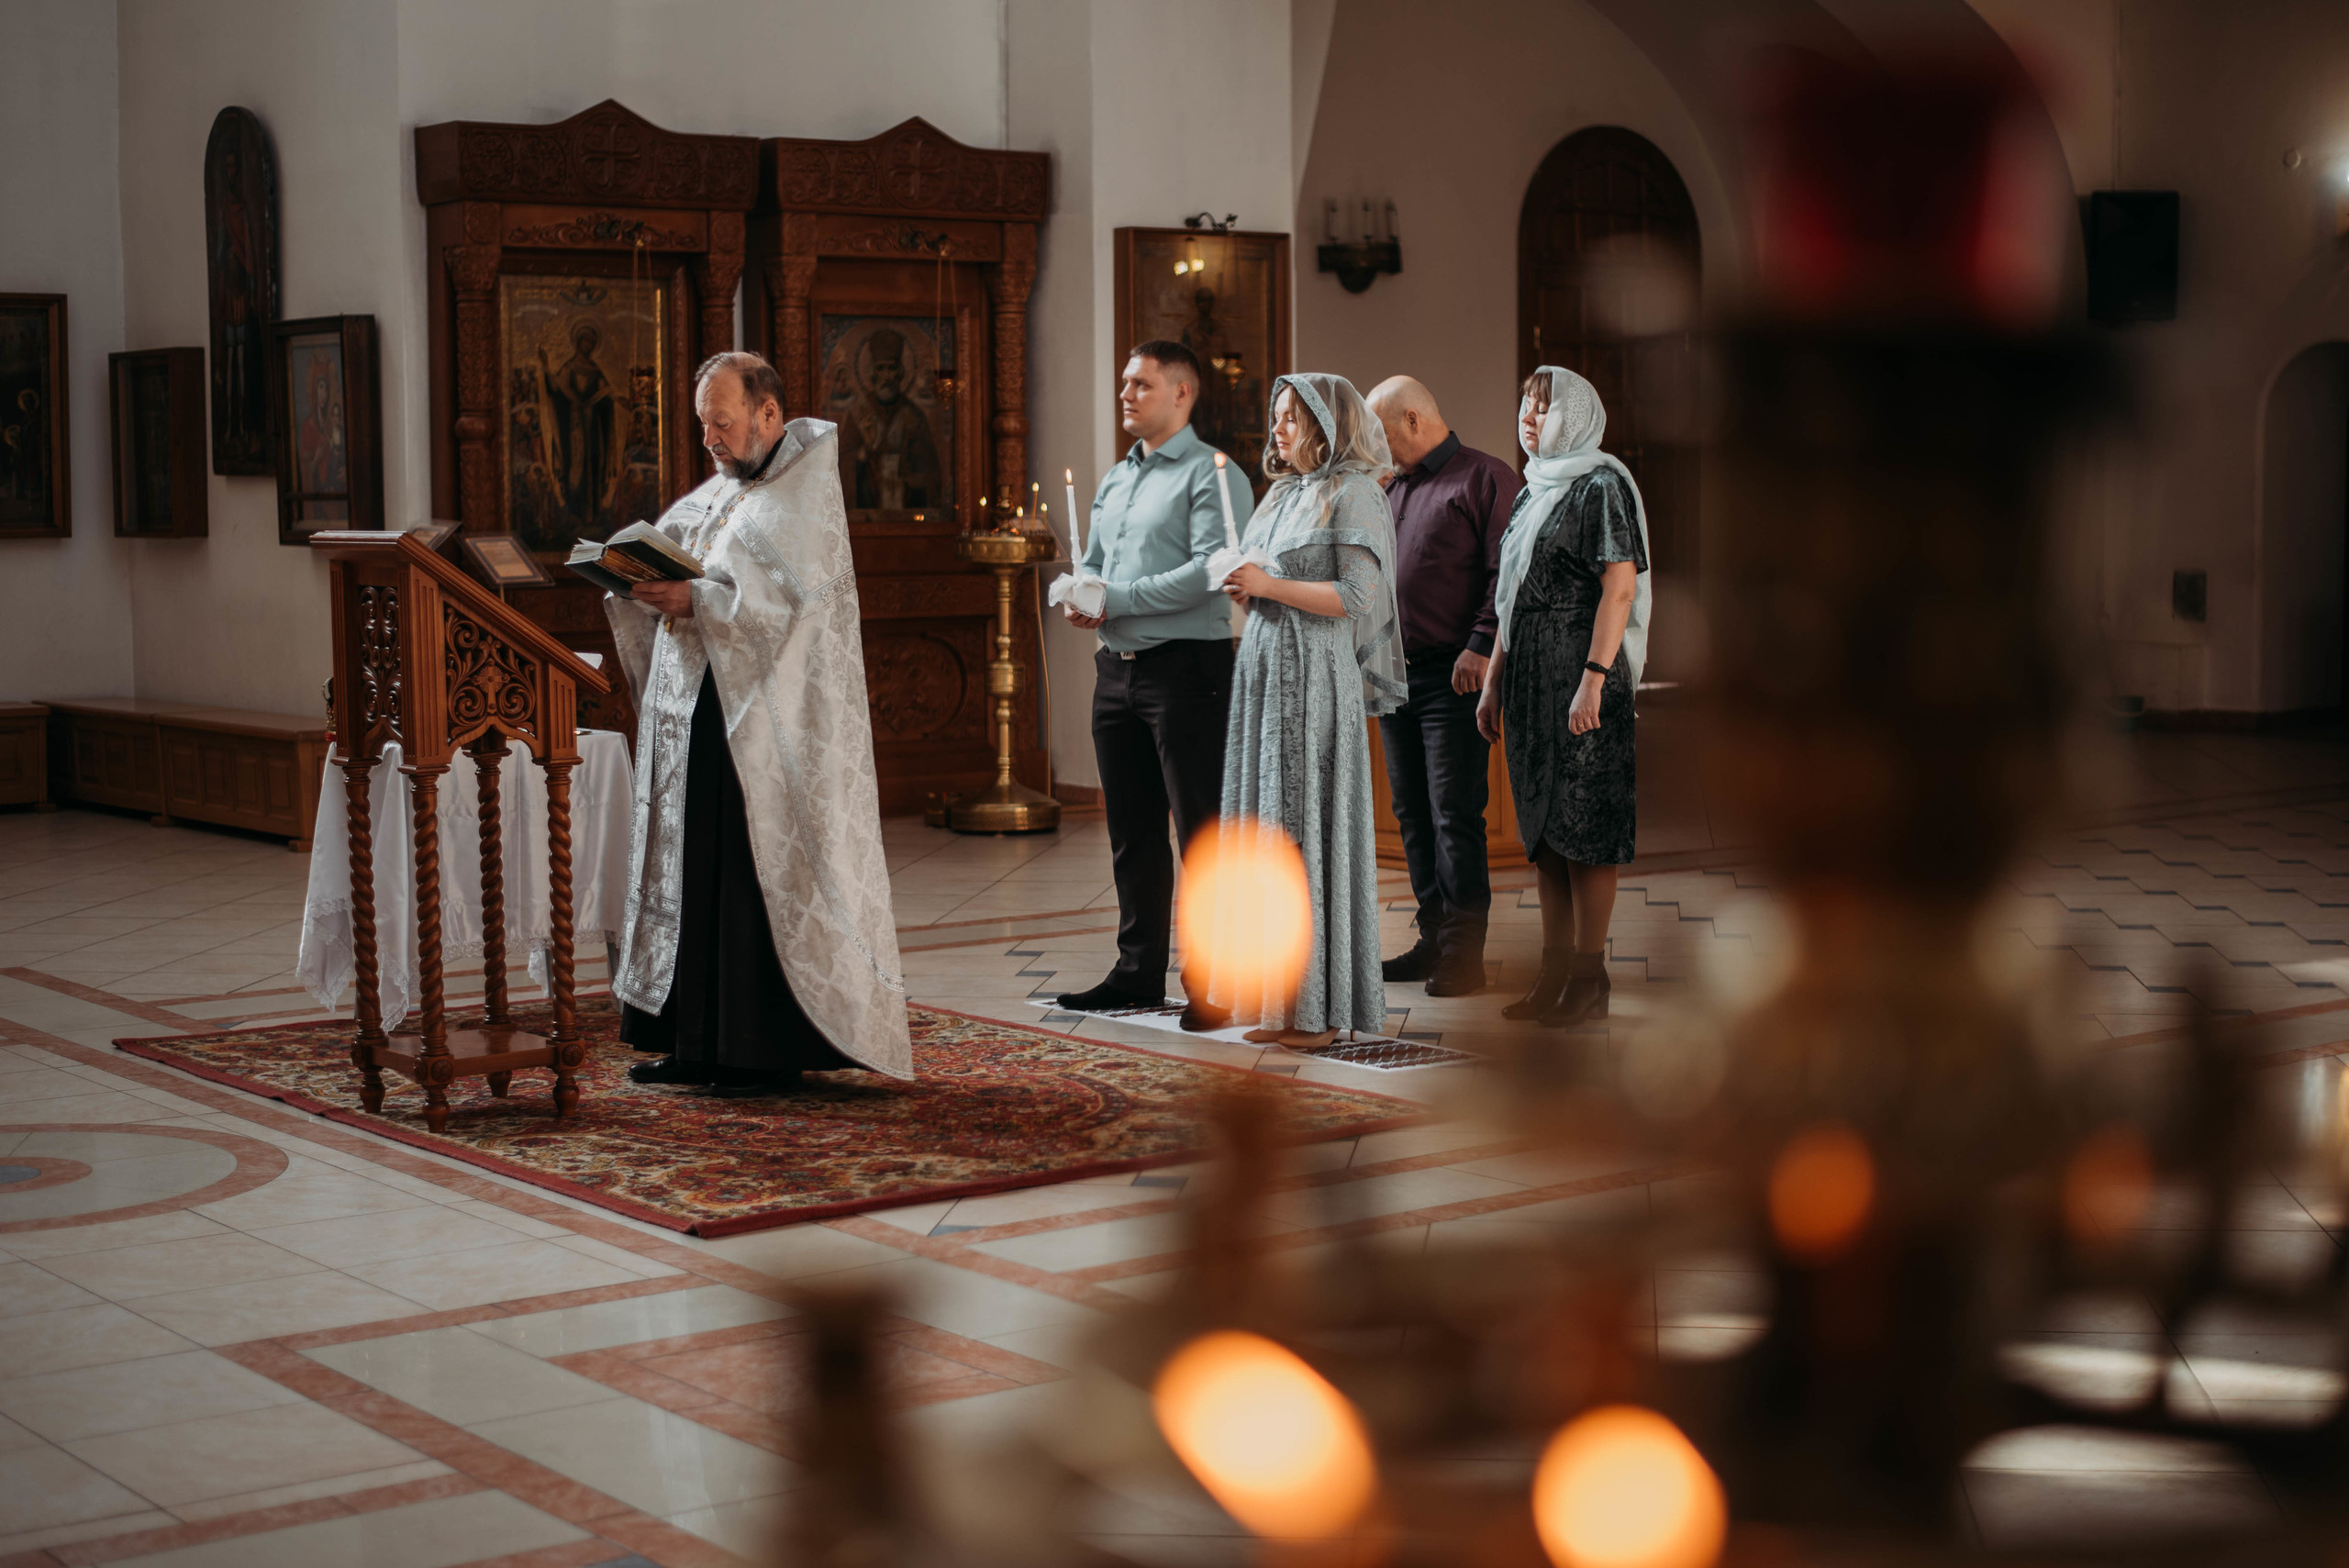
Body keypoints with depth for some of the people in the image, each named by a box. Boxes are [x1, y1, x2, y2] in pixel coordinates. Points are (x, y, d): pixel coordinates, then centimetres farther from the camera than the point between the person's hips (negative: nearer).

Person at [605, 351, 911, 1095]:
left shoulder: (806, 489, -6)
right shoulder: (717, 494, 19)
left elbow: (794, 590, -18)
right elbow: (666, 555, 17)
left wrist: (697, 599, -23)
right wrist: (643, 585, -5)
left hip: (768, 721, -8)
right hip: (696, 711, 8)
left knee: (760, 876, -5)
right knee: (695, 872, 8)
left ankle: (768, 1048, 0)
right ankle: (699, 1041, 14)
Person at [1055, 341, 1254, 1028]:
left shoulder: (1210, 474, -8)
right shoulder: (1114, 480, 18)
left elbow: (1210, 570, -19)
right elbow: (1093, 562, 23)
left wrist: (1115, 599, -17)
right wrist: (1075, 597, -1)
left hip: (1185, 668, -8)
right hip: (1118, 669, 8)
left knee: (1202, 833, -6)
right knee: (1132, 834, 13)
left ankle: (1215, 983, -2)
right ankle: (1139, 972, 22)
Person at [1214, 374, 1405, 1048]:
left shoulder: (1352, 496, -8)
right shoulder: (1283, 494, 18)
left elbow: (1357, 596, -17)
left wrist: (1269, 584, -16)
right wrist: (1246, 591, 3)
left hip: (1314, 677, -9)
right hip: (1263, 670, 9)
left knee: (1309, 828, -6)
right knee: (1267, 828, 8)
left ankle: (1321, 1005, -1)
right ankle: (1280, 998, 12)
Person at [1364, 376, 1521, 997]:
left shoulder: (1486, 478, -5)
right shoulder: (1393, 490, 20)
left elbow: (1507, 572, -13)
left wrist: (1481, 646, -20)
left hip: (1454, 676, -8)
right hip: (1393, 672, 8)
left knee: (1454, 817, -8)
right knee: (1414, 814, 10)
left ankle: (1463, 956, -5)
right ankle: (1434, 940, 18)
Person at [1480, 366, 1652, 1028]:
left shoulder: (1601, 486, -7)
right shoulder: (1534, 492, 18)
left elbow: (1620, 587, -15)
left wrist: (1594, 678, -23)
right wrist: (1494, 681, 16)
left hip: (1580, 676, -9)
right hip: (1531, 677, 9)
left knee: (1586, 826, -6)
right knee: (1543, 828, 10)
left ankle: (1589, 978, -1)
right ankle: (1554, 973, 16)